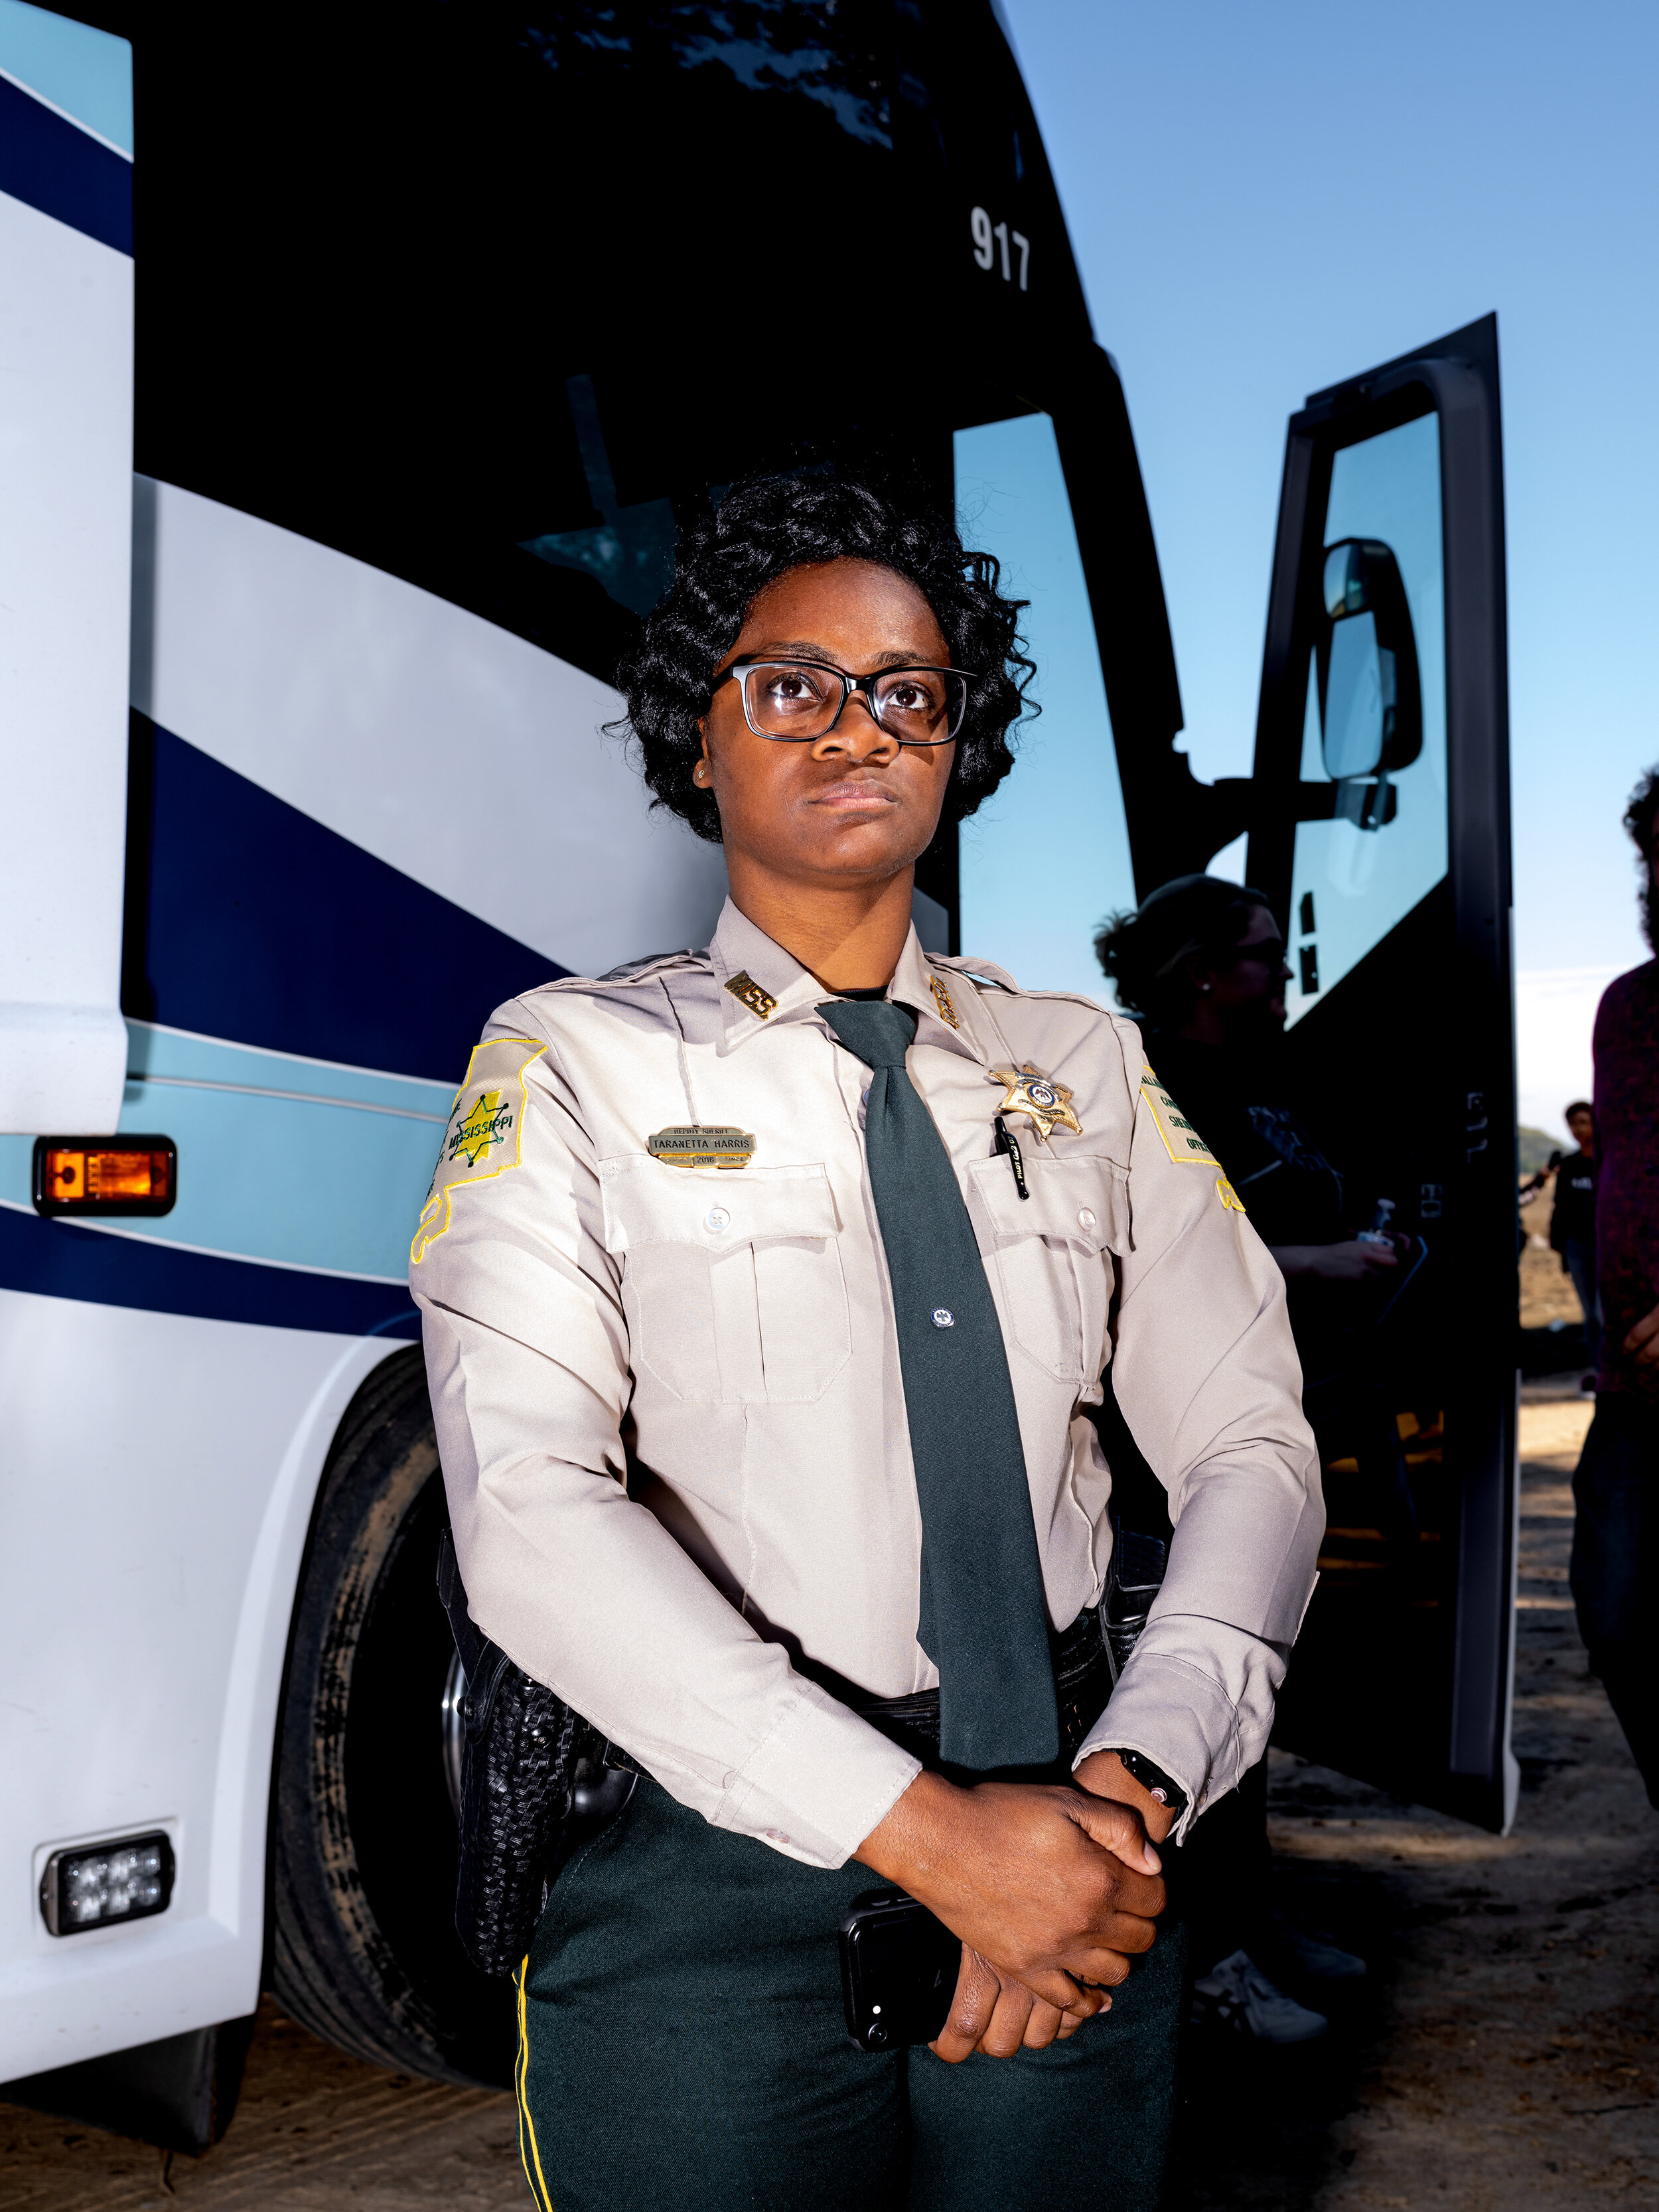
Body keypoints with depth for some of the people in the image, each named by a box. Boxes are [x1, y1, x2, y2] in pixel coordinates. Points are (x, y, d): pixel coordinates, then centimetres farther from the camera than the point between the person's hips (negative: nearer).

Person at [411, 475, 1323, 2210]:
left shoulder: (1081, 1067, 8)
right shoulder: (577, 1065, -3)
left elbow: (1249, 1448, 4)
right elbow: (531, 1513, -15)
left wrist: (1134, 1779, -14)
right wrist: (926, 1829, -21)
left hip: (1071, 1864, 3)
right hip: (714, 1879, -3)